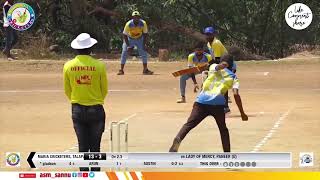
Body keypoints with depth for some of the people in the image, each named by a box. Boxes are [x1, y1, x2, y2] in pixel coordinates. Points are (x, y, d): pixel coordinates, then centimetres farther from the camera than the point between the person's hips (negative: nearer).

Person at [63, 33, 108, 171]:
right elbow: (104, 90, 2)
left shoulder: (68, 66, -4)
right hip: (96, 110, -2)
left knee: (82, 145, 8)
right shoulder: (99, 65, -10)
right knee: (95, 146, 6)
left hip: (77, 109, 2)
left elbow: (67, 91, 6)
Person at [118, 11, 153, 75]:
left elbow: (145, 34, -12)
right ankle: (121, 70, -6)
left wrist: (144, 44, -20)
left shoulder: (143, 23, -25)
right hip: (129, 39, -1)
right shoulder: (128, 24, -29)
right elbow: (125, 35, -21)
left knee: (144, 52, -6)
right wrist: (128, 46, -27)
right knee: (124, 52, -12)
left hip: (139, 39, 2)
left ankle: (145, 70, 4)